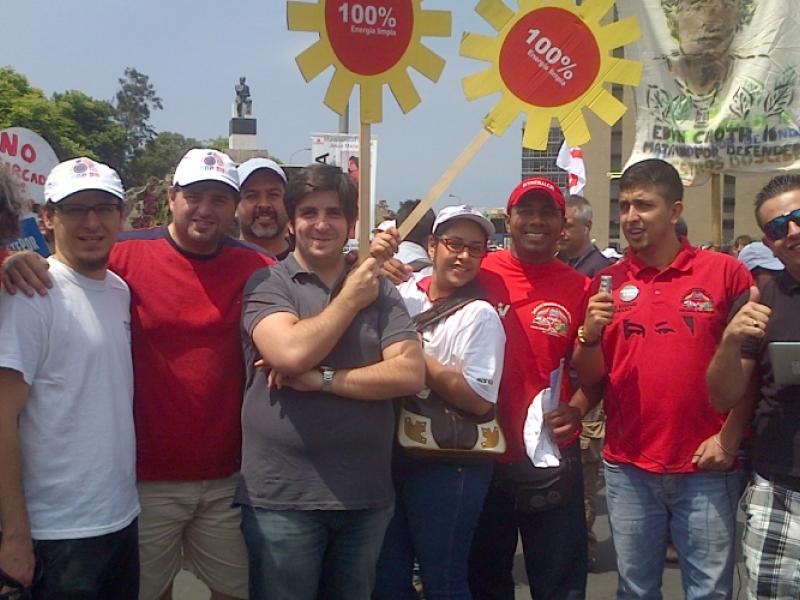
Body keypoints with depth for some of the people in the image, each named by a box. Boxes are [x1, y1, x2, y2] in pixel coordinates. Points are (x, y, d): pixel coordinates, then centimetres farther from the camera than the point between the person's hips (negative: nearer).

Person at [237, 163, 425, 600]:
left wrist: (321, 380, -14)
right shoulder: (266, 284, -2)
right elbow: (291, 351, -20)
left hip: (366, 495, 3)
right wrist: (350, 299, -7)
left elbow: (410, 373, -6)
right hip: (282, 498, -3)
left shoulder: (380, 291, 6)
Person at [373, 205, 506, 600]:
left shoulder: (479, 315, -9)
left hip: (449, 466, -5)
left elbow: (479, 401, -16)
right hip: (394, 452, 5)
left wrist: (419, 358, -17)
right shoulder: (402, 293, 4)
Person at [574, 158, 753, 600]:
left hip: (707, 468, -2)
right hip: (628, 468, 2)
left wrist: (730, 437, -8)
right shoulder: (606, 283, 5)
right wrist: (590, 333, -12)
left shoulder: (725, 272, -2)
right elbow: (588, 378, 6)